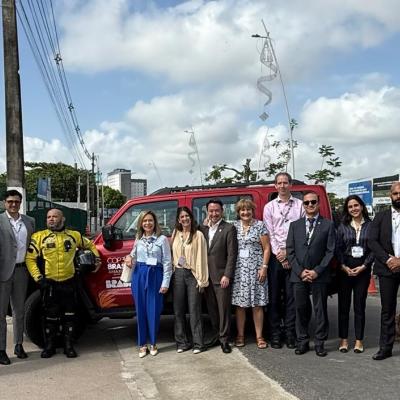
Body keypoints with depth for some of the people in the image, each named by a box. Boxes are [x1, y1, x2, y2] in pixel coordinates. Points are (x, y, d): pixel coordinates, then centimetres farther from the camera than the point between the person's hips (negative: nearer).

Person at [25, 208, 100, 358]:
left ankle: (69, 346, 17)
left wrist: (97, 258, 11)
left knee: (69, 315, 6)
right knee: (50, 316, 5)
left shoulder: (74, 235, 7)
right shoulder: (39, 237, 1)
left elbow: (90, 245, 23)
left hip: (69, 282, 1)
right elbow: (29, 258, -1)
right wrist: (38, 277, -9)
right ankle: (49, 346, 19)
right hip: (49, 283, -1)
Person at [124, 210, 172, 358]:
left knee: (154, 310, 2)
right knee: (141, 310, 6)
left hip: (155, 275, -3)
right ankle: (142, 344, 16)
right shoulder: (138, 239, 10)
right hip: (139, 275, 3)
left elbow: (167, 262, -4)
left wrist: (165, 283, -8)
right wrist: (129, 260, -3)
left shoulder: (162, 239, -3)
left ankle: (153, 344, 16)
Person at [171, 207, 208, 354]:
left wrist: (201, 279, -10)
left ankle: (198, 343, 7)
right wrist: (173, 271, 3)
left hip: (193, 275, -4)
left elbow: (201, 257, -7)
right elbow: (173, 255, 13)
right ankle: (182, 342, 17)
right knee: (178, 310, 8)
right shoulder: (175, 235, 10)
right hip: (178, 274, 4)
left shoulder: (198, 235, -4)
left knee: (194, 310, -1)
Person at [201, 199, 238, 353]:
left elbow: (232, 254, -9)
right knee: (212, 310, 13)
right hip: (207, 277, 5)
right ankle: (216, 336, 26)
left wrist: (227, 275, -14)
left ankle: (224, 339, 11)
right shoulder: (203, 229, 10)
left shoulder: (229, 229, -5)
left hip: (221, 277, -5)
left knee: (223, 309, 1)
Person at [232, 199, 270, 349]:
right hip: (238, 269, 2)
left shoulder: (260, 225, 1)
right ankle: (240, 335, 15)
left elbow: (266, 248, 0)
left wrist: (264, 267, -8)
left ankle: (259, 336, 11)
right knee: (239, 304, 4)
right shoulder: (234, 226, 7)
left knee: (257, 304, 2)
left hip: (256, 268, -2)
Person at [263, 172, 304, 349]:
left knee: (291, 296, 2)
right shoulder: (269, 207, 9)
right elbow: (269, 233, 3)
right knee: (274, 296, 3)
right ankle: (275, 335, 10)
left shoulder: (299, 205, 6)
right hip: (275, 256, 1)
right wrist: (279, 254, -7)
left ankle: (290, 334, 10)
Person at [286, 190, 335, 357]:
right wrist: (300, 271, -6)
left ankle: (320, 343, 15)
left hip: (319, 276, -2)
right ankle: (302, 341, 19)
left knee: (320, 310, 4)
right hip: (299, 275, 2)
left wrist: (317, 271, -10)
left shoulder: (328, 225, 3)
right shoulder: (295, 225, 10)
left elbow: (330, 251, -2)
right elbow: (290, 251, 5)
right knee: (301, 309, 7)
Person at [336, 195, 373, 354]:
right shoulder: (343, 226, 4)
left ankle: (359, 340, 15)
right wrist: (343, 267, -8)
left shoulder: (370, 225, 1)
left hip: (363, 269, -1)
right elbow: (338, 248, 3)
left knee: (360, 305, 5)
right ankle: (343, 339, 13)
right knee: (343, 305, 4)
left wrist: (363, 266, -8)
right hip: (344, 269, 1)